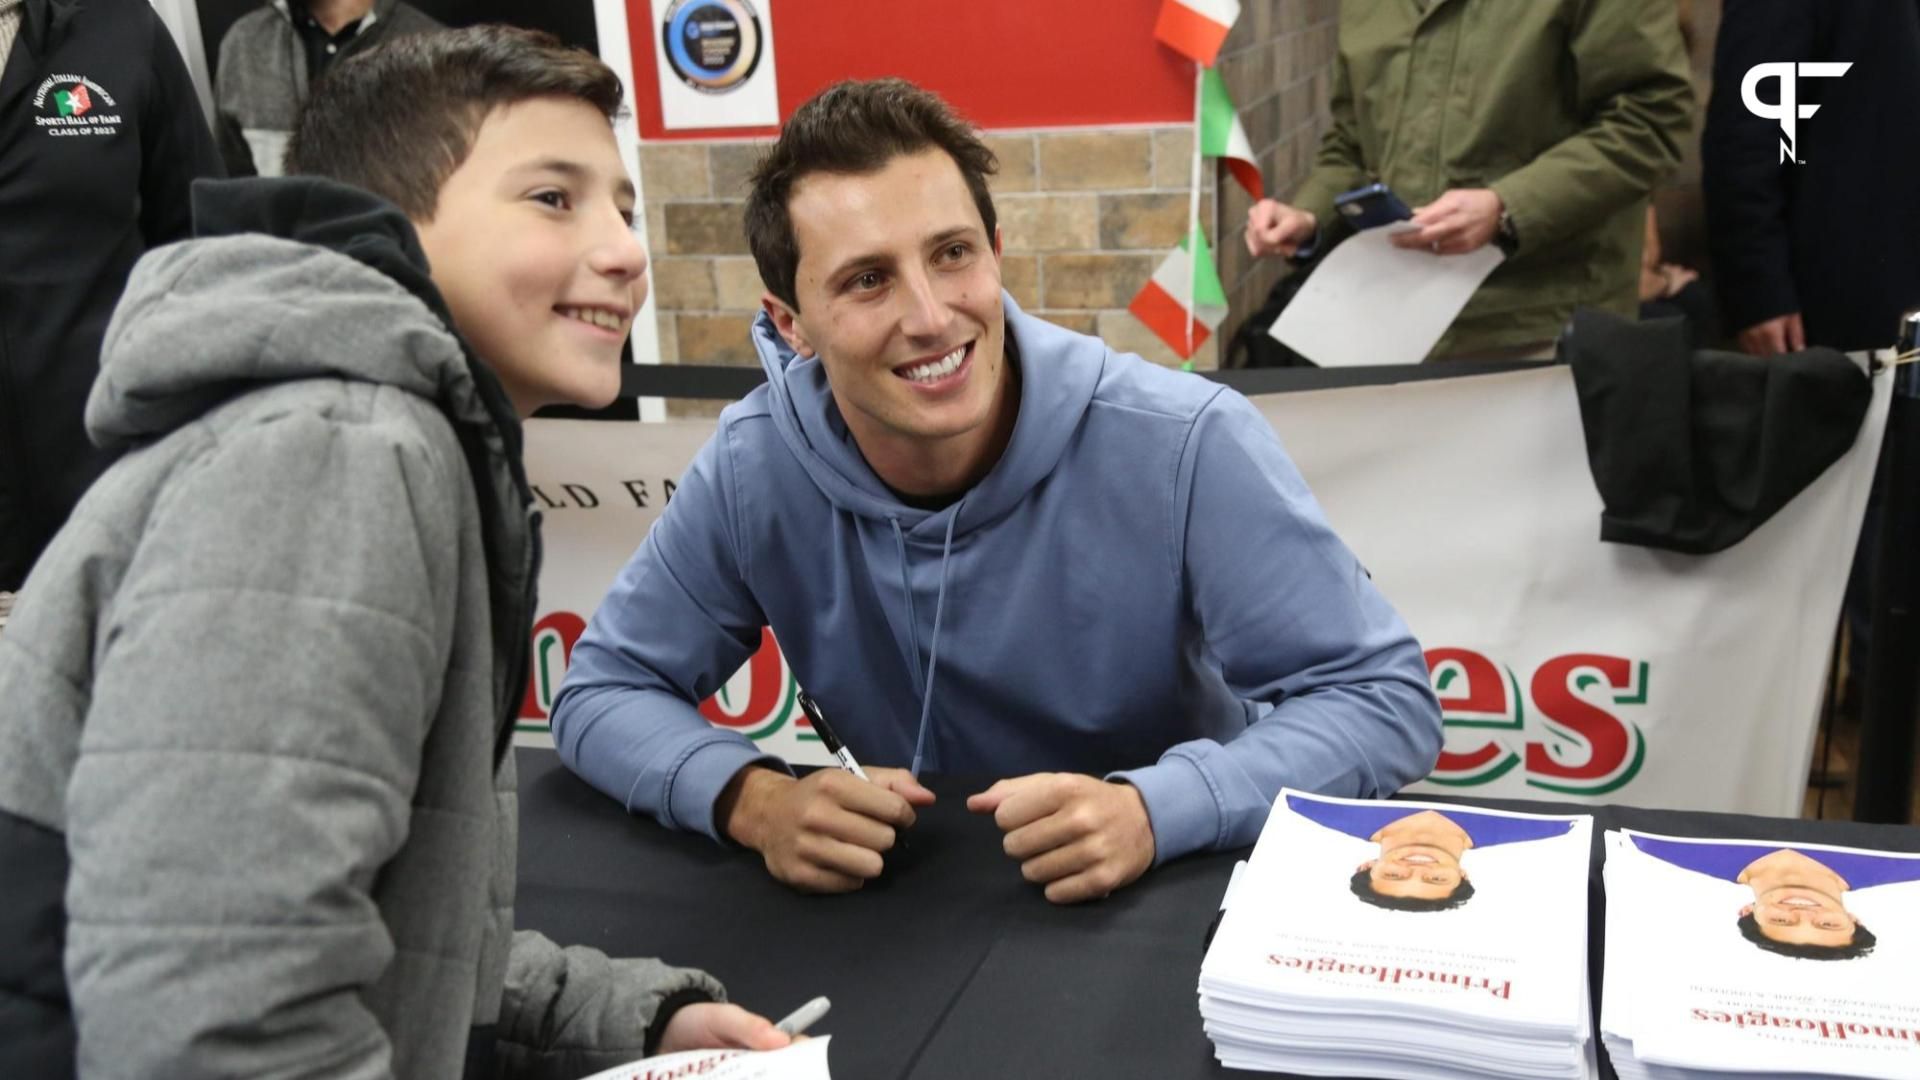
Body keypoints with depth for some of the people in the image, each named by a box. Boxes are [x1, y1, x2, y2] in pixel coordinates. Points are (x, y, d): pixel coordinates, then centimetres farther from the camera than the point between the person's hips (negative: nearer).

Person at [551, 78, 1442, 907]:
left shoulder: (1186, 447, -20)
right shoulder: (754, 470, -12)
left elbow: (1386, 698, -17)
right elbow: (603, 691, -3)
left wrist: (1154, 807, -34)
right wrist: (751, 798, -24)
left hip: (1187, 896, 0)